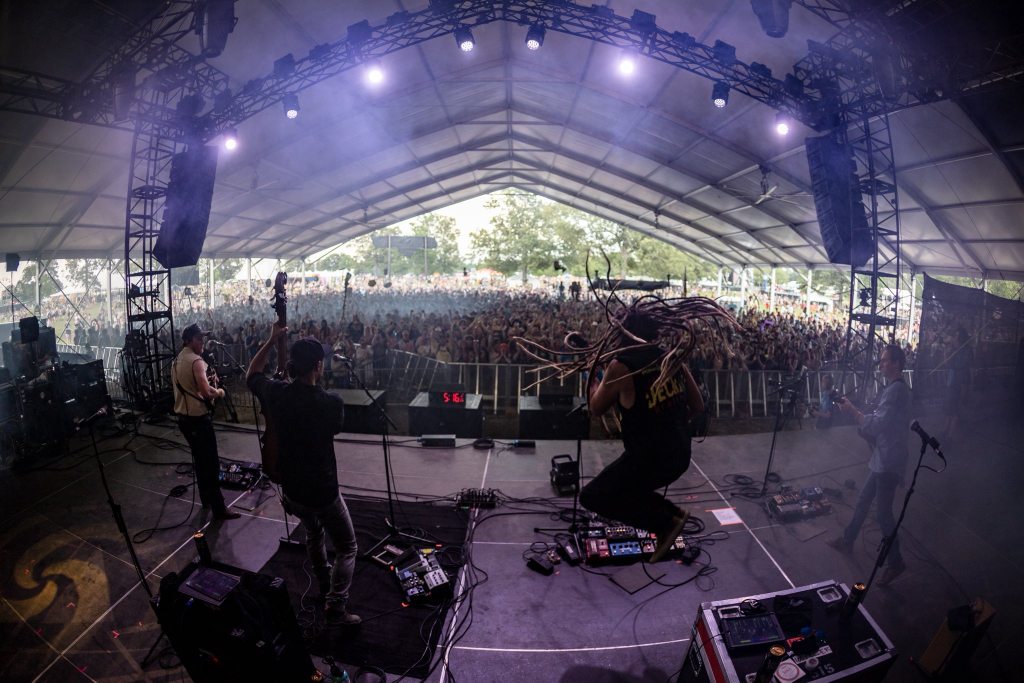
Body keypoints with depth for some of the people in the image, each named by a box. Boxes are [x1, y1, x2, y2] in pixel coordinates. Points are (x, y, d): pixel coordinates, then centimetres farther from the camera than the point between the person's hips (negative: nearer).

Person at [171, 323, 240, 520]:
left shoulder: (176, 361, 11)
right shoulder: (196, 361, -19)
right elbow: (206, 392, -26)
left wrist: (209, 387, 11)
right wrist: (218, 392, -8)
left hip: (183, 417, 10)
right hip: (198, 419, -9)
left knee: (199, 459, 20)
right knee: (211, 463, -4)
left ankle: (206, 499, 32)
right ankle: (219, 508, 0)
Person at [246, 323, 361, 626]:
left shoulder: (276, 393, -12)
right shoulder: (332, 403, -24)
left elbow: (251, 375, 11)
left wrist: (272, 340, 8)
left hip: (291, 489, 6)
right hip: (323, 492, -6)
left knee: (313, 533, 31)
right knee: (347, 548, 13)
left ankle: (324, 586, 47)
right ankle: (336, 607, 6)